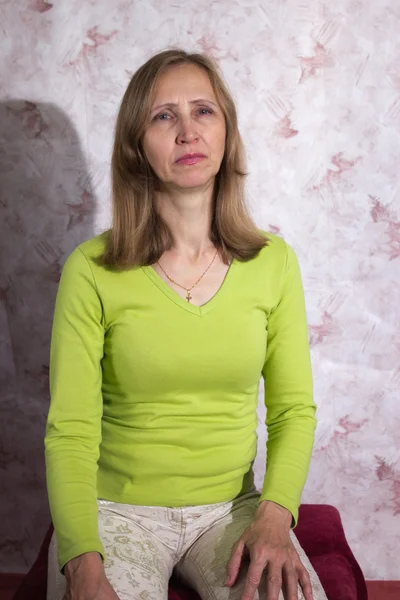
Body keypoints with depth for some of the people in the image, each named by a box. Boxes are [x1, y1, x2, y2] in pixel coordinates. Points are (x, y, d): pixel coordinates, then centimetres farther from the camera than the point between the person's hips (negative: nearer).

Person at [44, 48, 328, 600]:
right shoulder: (91, 271, -9)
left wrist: (275, 515, -13)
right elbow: (70, 432, -9)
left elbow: (294, 409, 3)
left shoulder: (274, 262, -1)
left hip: (232, 507, 2)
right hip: (116, 509, -2)